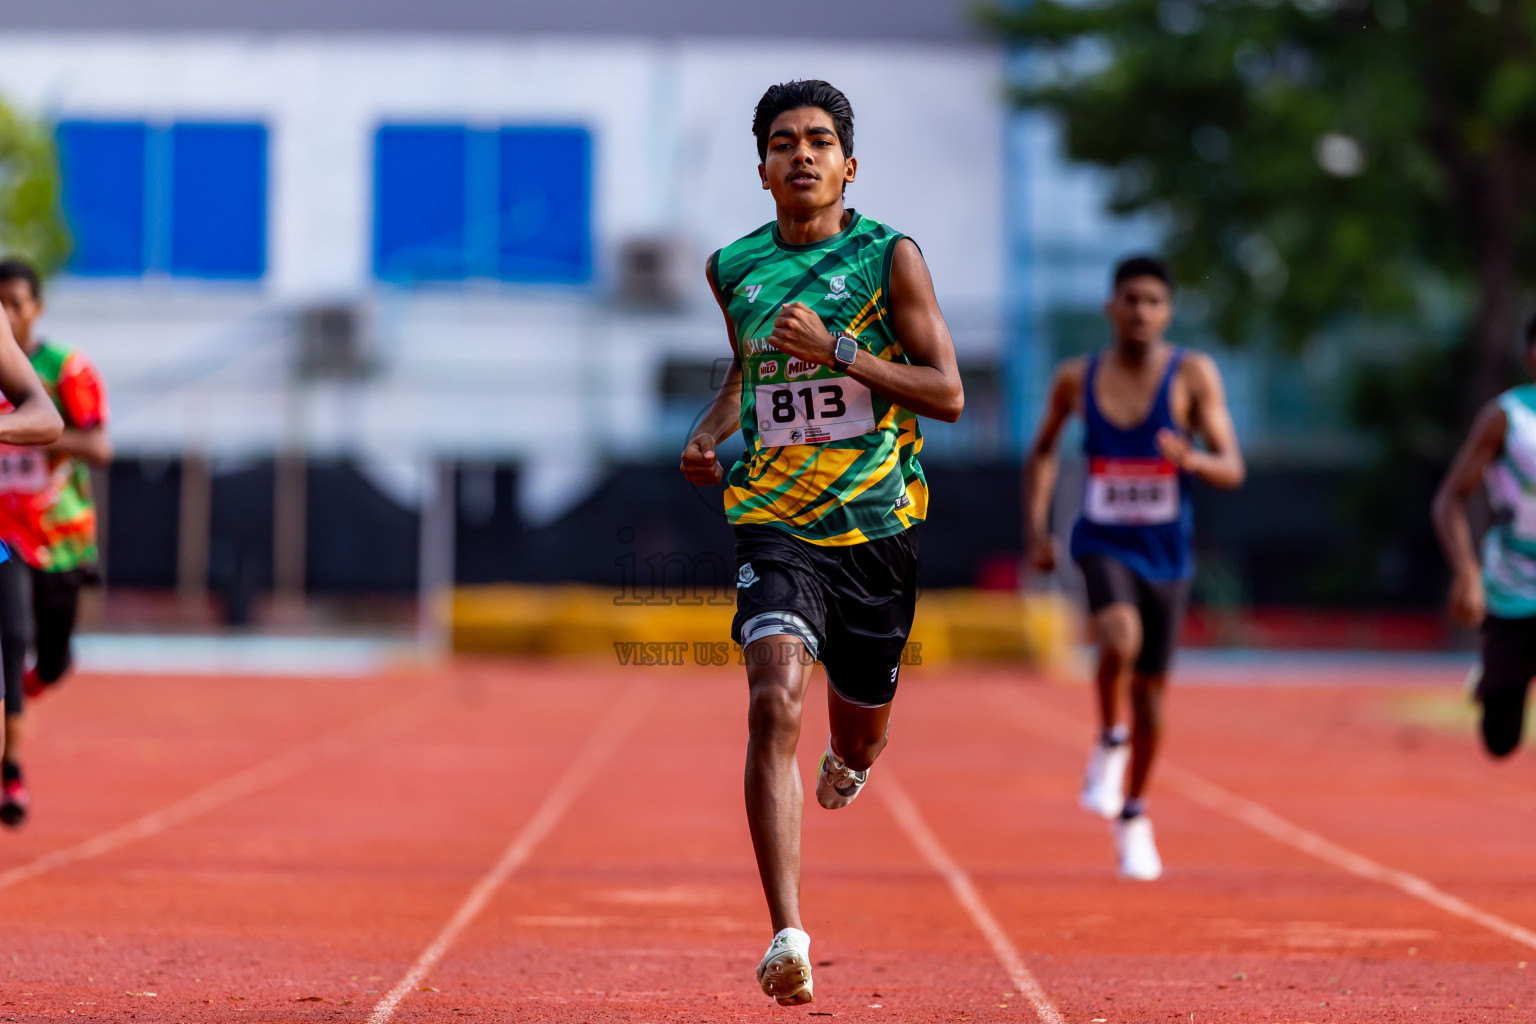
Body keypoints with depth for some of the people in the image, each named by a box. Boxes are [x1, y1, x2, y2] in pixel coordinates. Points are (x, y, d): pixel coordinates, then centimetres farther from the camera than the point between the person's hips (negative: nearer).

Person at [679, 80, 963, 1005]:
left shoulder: (890, 257, -4)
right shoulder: (735, 269, 6)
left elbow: (948, 394, -8)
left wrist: (835, 351, -18)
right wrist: (712, 432, 7)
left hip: (878, 523, 0)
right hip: (775, 521, 0)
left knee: (862, 727, 15)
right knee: (776, 702, -23)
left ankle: (850, 758, 58)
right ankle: (788, 937, -27)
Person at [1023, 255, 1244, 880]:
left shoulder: (1193, 375, -8)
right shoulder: (1077, 378, -3)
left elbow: (1232, 470, -12)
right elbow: (1042, 453, 14)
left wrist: (1191, 459, -34)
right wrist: (1036, 526, 2)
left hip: (1166, 553, 1)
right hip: (1102, 543, -1)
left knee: (1151, 689, 10)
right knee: (1121, 640, -32)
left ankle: (1133, 817, 31)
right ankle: (1109, 743, -3)